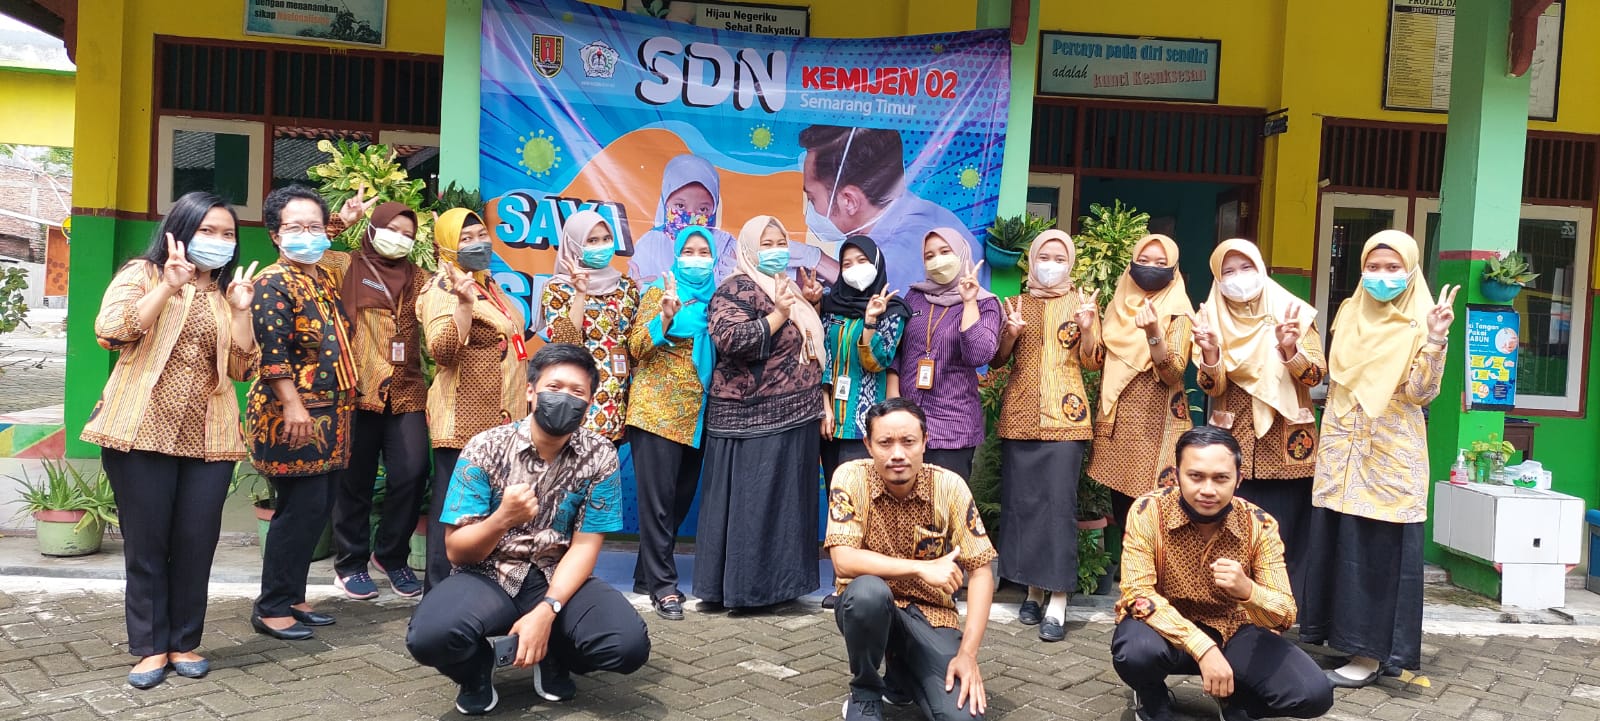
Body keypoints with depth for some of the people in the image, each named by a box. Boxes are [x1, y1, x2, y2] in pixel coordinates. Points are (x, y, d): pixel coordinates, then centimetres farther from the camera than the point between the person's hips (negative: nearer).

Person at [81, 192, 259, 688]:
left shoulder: (227, 293, 13)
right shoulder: (143, 274, 4)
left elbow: (242, 369, 4)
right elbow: (110, 331, -14)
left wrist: (240, 310, -6)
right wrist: (168, 285, -17)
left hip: (208, 437, 3)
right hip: (144, 431, -3)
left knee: (196, 543, 4)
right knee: (146, 543, 3)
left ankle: (184, 642, 17)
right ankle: (150, 646, 14)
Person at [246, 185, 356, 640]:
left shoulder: (326, 278, 16)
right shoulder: (273, 284, -10)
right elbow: (272, 352, -20)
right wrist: (293, 406, -25)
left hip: (331, 413, 9)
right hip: (294, 414, -8)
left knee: (318, 508, 11)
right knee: (301, 507, -7)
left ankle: (293, 597, 22)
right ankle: (271, 608, 4)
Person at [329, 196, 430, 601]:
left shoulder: (417, 279, 17)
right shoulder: (347, 266, 8)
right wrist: (340, 222, -8)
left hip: (407, 392, 3)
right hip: (358, 390, -3)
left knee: (411, 475, -5)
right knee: (355, 480, 4)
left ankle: (392, 556, 17)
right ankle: (350, 563, 20)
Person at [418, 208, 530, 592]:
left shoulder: (489, 286, 17)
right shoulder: (442, 291, -10)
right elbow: (442, 351, -25)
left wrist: (525, 401, 27)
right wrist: (463, 304, -37)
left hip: (502, 418, 9)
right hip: (463, 421, -9)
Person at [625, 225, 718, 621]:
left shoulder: (716, 299, 13)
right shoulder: (659, 292, -1)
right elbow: (637, 347, -10)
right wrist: (666, 314, -22)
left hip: (697, 416, 6)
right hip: (657, 410, -5)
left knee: (681, 499, 10)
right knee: (657, 500, -5)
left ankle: (647, 574, 22)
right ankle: (663, 585, 1)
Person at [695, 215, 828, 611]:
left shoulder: (790, 292, 19)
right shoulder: (736, 290, -7)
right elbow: (731, 341, -24)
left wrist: (819, 402, 17)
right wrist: (778, 314, -20)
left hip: (795, 419, 8)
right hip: (754, 421, -8)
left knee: (787, 504, 10)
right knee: (751, 505, -5)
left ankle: (775, 584, 17)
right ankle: (743, 587, 2)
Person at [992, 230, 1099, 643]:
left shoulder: (1080, 303, 7)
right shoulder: (1015, 304, 11)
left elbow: (1093, 364, 3)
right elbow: (997, 361, 10)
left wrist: (1086, 327, -15)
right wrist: (1010, 333, -9)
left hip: (1063, 416, -3)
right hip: (1020, 416, 3)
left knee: (1059, 503, -9)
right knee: (1021, 501, 3)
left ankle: (1058, 601, -8)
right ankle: (1033, 589, 16)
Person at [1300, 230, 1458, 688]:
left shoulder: (1420, 323, -6)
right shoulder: (1349, 313, 9)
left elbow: (1421, 394, -14)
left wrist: (1436, 341, -24)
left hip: (1391, 451, -5)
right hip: (1343, 445, 5)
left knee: (1380, 549, -2)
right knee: (1335, 543, 7)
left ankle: (1372, 653, 5)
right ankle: (1340, 633, 20)